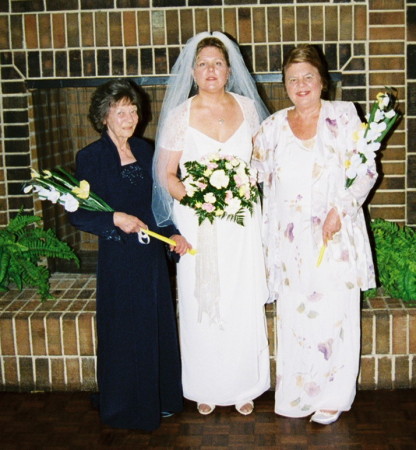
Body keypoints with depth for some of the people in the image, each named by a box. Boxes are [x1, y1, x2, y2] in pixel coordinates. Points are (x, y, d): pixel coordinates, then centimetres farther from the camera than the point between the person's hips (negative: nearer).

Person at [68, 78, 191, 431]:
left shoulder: (145, 150, 7)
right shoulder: (91, 157, -9)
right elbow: (78, 214, -10)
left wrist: (173, 232, 0)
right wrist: (115, 219, -22)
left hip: (153, 253, 5)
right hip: (119, 257, -5)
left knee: (159, 326, 14)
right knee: (125, 332, 5)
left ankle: (160, 398, 32)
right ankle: (126, 408, 23)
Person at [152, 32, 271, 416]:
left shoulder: (246, 107, 4)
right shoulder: (180, 115, -3)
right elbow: (166, 173, -1)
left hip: (241, 221, 2)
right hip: (197, 224, -2)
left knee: (244, 304, 6)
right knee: (200, 304, 4)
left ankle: (244, 386, 24)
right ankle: (205, 389, 21)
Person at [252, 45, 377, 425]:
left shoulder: (343, 116, 2)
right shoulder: (273, 126, 11)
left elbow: (367, 171, -2)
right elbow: (256, 173, 17)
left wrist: (341, 209, -14)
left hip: (335, 236, -2)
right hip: (290, 238, 3)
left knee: (333, 314, 0)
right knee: (294, 316, 5)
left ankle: (331, 398, 15)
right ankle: (297, 395, 19)